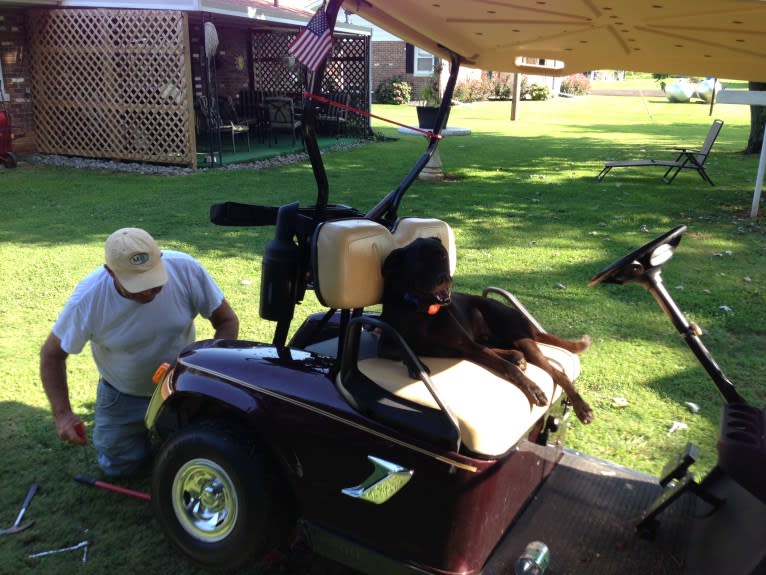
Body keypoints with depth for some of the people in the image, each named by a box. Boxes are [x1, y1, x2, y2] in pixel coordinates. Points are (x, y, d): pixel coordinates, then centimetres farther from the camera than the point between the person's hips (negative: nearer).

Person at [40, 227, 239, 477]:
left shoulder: (186, 269, -30)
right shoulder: (87, 298, -29)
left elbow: (227, 320, -17)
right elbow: (52, 354, -12)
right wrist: (62, 413, -22)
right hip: (122, 396, 0)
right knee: (118, 466, 10)